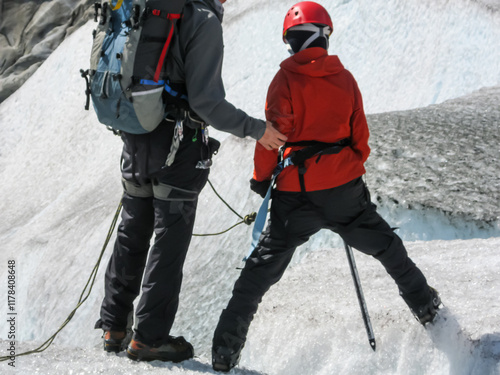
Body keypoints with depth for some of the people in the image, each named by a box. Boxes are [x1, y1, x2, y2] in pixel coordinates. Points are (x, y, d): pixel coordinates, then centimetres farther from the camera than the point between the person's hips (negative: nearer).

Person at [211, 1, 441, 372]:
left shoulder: (286, 80, -8)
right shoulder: (344, 78, 4)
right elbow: (360, 134, 10)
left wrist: (261, 178, 1)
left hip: (297, 192, -3)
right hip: (344, 188, 3)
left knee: (264, 264, 3)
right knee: (384, 244, 24)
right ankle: (425, 304, 36)